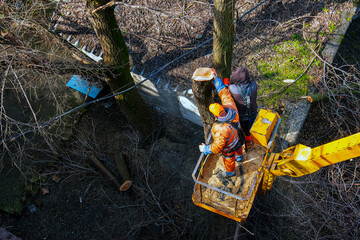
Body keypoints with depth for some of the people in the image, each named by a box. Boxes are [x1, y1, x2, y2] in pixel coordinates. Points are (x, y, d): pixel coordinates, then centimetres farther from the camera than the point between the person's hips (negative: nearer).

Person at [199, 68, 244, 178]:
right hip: (236, 136, 6)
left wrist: (205, 149, -17)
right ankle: (239, 157, 74)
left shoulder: (221, 130, -49)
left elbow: (217, 147, -35)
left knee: (228, 158, 27)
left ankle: (230, 172, 59)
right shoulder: (230, 108, -34)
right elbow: (224, 93, -19)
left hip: (228, 147, -6)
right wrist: (216, 79, -17)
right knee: (237, 148, 39)